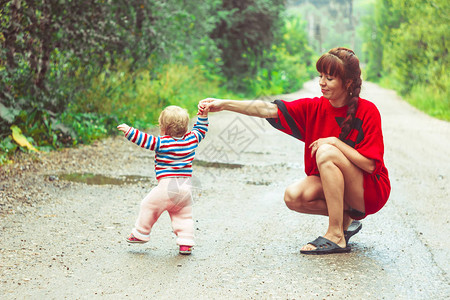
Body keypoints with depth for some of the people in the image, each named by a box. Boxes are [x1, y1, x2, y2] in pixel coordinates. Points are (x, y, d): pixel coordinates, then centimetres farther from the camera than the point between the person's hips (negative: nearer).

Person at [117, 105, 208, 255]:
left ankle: (141, 233, 20)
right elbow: (200, 130, 23)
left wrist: (129, 131, -6)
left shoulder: (162, 143, -10)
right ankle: (186, 243, 6)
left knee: (149, 206, 12)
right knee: (184, 215, 13)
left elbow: (145, 140, -11)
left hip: (167, 186, -5)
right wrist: (203, 115, 23)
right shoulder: (191, 140, 6)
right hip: (186, 187, 5)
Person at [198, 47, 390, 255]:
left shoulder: (367, 111, -15)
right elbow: (269, 110, -12)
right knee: (293, 196, -22)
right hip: (330, 187, 5)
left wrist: (335, 142, -22)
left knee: (326, 152, -29)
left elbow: (370, 164, -20)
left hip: (371, 192, -5)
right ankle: (346, 219, 3)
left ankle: (336, 236, -23)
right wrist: (225, 104, -21)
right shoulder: (314, 108, -3)